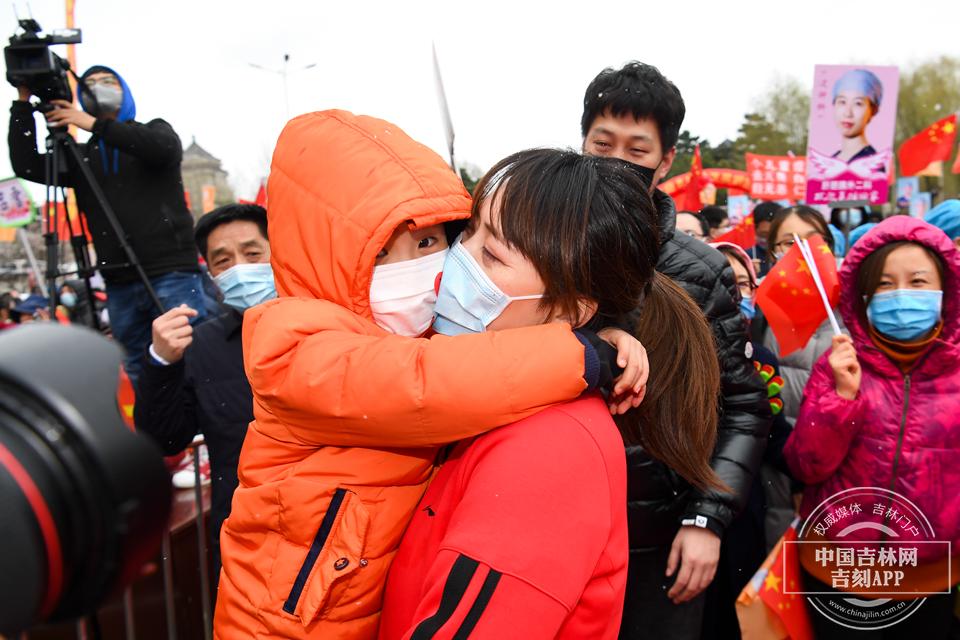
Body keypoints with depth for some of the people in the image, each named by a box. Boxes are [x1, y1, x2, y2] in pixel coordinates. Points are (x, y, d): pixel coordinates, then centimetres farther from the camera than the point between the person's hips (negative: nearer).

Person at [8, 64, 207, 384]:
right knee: (141, 376, 6)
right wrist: (23, 102, 3)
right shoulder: (80, 156, 20)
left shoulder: (154, 130, 12)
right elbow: (26, 166, 7)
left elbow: (166, 148, -11)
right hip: (120, 284, 4)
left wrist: (95, 125, -12)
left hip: (172, 274, -4)